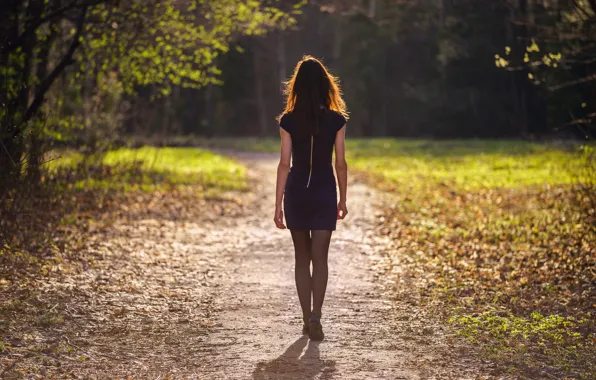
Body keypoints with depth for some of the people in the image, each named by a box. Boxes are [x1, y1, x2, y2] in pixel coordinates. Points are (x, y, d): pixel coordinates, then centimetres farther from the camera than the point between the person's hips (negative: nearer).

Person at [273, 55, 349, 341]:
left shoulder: (289, 121, -5)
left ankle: (306, 319, 17)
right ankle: (315, 315, -17)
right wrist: (342, 200, 10)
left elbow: (284, 164, -7)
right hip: (324, 193, 0)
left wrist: (278, 204, -3)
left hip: (296, 193, 1)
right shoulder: (336, 120, -4)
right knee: (319, 257, 1)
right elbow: (340, 163, -1)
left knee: (302, 257, 13)